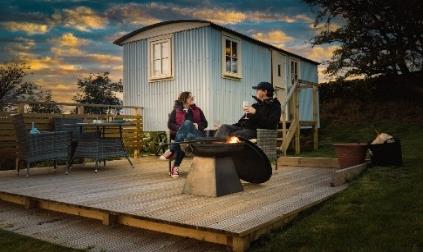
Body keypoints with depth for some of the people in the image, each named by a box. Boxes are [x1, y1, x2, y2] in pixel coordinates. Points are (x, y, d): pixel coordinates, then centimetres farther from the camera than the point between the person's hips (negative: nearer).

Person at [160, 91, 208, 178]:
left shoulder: (197, 110, 24)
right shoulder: (176, 111, 16)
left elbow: (205, 123, 19)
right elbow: (170, 124, 6)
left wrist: (198, 125, -4)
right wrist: (181, 128, -12)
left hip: (196, 134, 1)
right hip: (180, 134, 0)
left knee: (187, 123, -34)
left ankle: (171, 151, -41)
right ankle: (176, 166, -43)